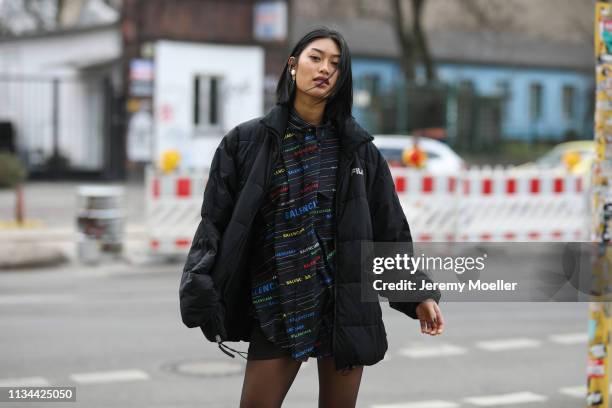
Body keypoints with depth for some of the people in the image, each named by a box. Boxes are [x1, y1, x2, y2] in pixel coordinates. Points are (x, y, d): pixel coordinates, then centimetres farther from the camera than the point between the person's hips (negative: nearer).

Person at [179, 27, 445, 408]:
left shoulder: (358, 147, 6)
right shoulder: (247, 142, 0)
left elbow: (389, 227, 8)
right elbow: (216, 223, -4)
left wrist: (419, 293, 3)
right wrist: (203, 297, -15)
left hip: (346, 301, 2)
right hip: (279, 306, -1)